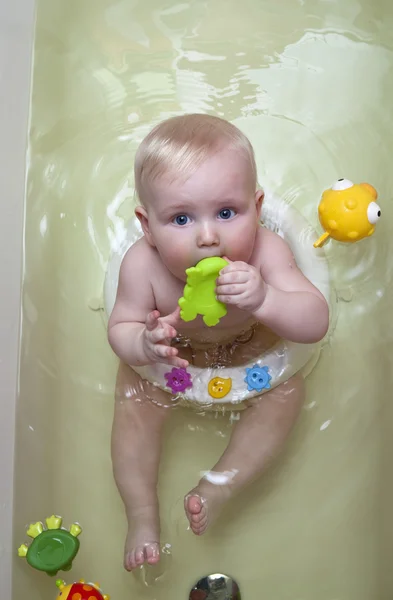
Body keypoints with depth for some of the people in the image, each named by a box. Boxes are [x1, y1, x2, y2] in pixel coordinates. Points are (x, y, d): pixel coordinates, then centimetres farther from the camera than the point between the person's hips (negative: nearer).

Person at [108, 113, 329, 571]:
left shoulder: (265, 251, -35)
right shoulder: (143, 264, -35)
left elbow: (316, 324, -36)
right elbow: (120, 329, -21)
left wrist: (263, 299, -56)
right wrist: (143, 345, -46)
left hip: (251, 350, 1)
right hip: (172, 356, 0)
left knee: (287, 393, -13)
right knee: (133, 403, -10)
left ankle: (219, 487, 0)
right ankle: (142, 515, 9)